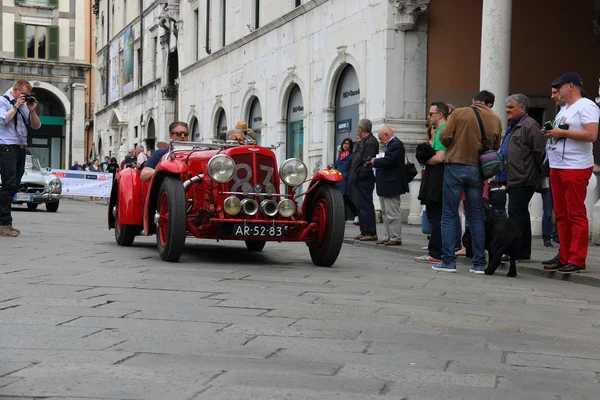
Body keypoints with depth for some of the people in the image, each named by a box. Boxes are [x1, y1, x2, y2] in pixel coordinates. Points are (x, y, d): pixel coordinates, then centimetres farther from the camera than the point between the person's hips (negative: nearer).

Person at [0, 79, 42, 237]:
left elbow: (36, 126, 15)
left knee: (14, 186, 5)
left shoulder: (25, 104, 18)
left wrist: (32, 110, 1)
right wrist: (16, 106, -10)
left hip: (21, 148, 7)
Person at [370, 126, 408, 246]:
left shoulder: (396, 145, -16)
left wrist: (375, 162, -11)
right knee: (386, 213, 14)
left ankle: (396, 238, -2)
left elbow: (388, 161, -26)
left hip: (391, 185, -11)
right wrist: (377, 162, 1)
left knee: (392, 213, -6)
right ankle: (387, 237, 18)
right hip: (386, 186, 11)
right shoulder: (392, 144, 16)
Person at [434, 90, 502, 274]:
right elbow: (495, 148, 8)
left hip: (455, 167, -3)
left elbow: (444, 137, -7)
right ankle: (479, 264, 9)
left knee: (449, 216, 3)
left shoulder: (459, 113, -3)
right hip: (478, 171, 3)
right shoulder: (496, 120, 5)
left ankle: (448, 261, -1)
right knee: (477, 218, 10)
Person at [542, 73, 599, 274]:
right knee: (561, 216, 9)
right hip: (557, 167, 9)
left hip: (576, 168, -9)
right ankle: (564, 258, 13)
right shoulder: (564, 109, 21)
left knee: (576, 215, -7)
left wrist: (562, 133, -16)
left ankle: (577, 261, -6)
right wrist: (551, 133, 7)